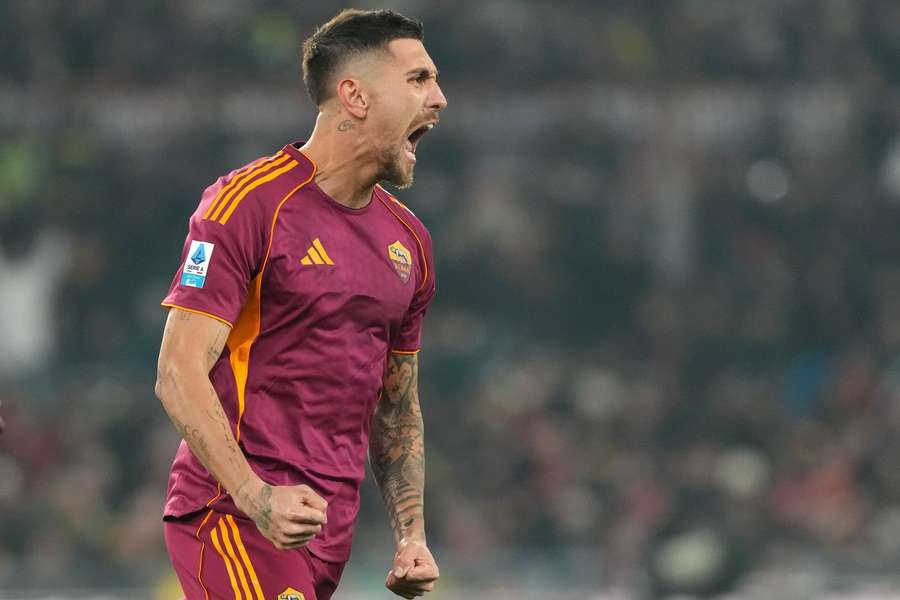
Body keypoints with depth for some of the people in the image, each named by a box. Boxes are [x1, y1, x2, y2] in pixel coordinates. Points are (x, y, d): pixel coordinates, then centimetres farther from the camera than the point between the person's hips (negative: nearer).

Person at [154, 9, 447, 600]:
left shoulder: (408, 239, 15)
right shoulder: (250, 203, -8)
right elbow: (180, 375, -14)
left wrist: (411, 535, 10)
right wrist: (258, 499, -24)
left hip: (332, 528, 7)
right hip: (233, 512, -7)